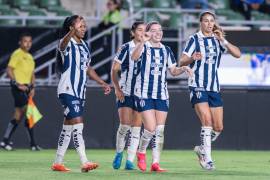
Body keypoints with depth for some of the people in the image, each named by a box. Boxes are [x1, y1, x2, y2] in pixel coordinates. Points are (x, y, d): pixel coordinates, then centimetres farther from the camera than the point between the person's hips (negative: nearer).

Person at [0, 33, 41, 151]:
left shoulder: (30, 57, 17)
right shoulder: (17, 54, -7)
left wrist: (32, 88, 8)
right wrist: (18, 84, -20)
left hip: (26, 88, 8)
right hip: (18, 88, -8)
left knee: (19, 116, 8)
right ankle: (32, 143, -11)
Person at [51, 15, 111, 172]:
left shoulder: (84, 45, 16)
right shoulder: (68, 43, -10)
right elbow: (63, 44, -37)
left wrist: (102, 83, 22)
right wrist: (72, 32, -57)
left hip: (80, 92, 8)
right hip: (68, 91, -8)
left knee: (68, 128, 11)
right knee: (78, 125, -15)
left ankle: (58, 163, 17)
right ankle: (85, 163, -19)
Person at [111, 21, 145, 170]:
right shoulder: (126, 48, -4)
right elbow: (114, 70, -1)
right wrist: (117, 88, -8)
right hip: (125, 92, -3)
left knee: (136, 128, -1)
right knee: (124, 125, -11)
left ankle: (130, 161, 2)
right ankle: (119, 153, 12)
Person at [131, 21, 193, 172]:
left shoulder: (166, 50, 12)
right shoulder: (144, 47, -4)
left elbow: (173, 71, 17)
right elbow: (134, 57, -27)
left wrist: (183, 69, -5)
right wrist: (143, 42, -43)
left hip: (162, 94, 5)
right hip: (145, 94, -5)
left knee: (160, 130, 0)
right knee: (151, 129, -11)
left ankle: (155, 163, 5)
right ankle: (141, 152, 16)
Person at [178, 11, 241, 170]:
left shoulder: (218, 40, 10)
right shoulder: (194, 39, -1)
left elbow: (237, 54, -2)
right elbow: (181, 62, -5)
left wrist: (223, 40, -15)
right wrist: (192, 58, -26)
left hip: (214, 88, 5)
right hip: (198, 87, -5)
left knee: (218, 127, 1)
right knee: (207, 121, -19)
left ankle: (202, 149, 25)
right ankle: (207, 158, -13)